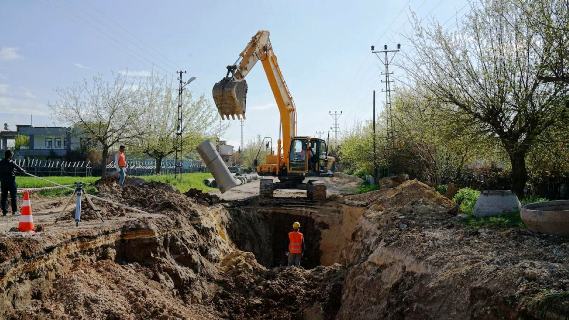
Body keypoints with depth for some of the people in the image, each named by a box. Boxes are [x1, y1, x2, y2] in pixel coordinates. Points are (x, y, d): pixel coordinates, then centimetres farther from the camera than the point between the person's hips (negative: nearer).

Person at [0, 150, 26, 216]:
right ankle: (14, 211, 3)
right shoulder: (11, 163, -12)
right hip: (11, 181, -5)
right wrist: (23, 171, 13)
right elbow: (18, 169, -6)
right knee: (14, 196, 3)